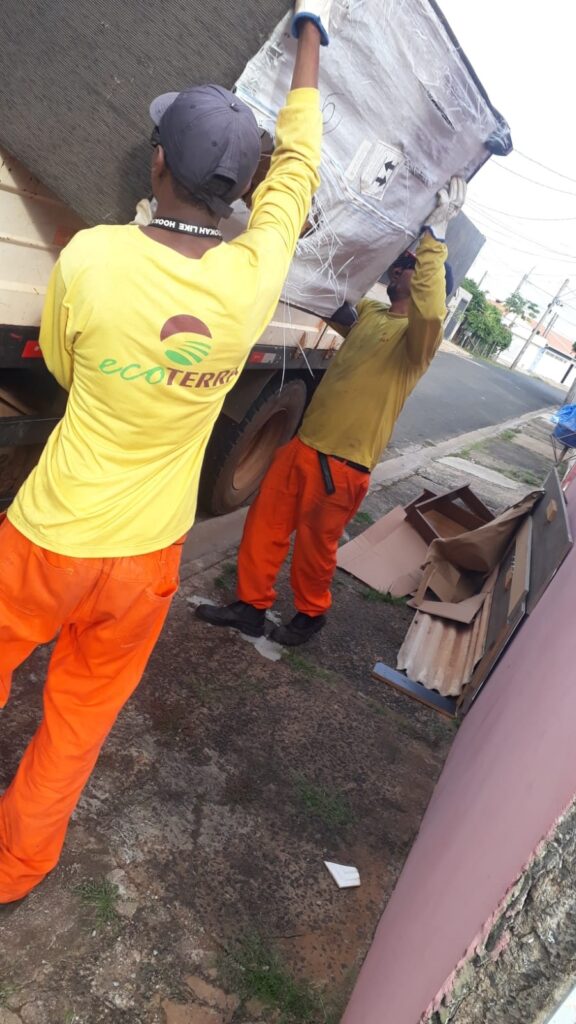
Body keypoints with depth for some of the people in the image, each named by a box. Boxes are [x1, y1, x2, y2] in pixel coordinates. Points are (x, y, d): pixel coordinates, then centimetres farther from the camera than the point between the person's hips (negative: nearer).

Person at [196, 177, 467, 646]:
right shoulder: (369, 313, 13)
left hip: (343, 465, -7)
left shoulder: (419, 336, -10)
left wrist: (435, 233, -32)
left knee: (315, 546, 9)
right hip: (303, 443, 7)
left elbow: (431, 311, -34)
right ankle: (251, 606, 29)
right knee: (264, 524, 12)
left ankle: (311, 614, 36)